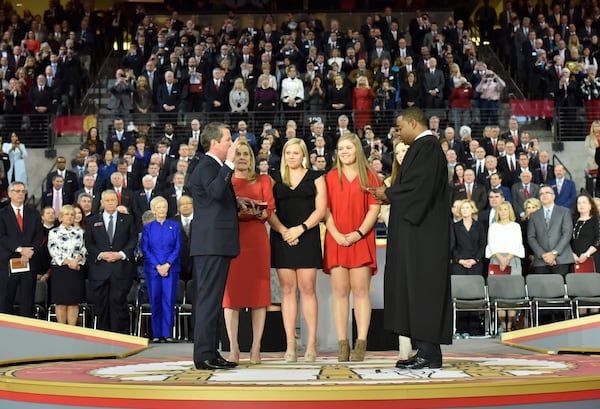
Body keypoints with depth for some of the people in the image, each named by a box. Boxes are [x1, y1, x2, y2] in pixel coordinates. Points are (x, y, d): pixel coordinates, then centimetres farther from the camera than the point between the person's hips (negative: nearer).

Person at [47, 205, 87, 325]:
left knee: (74, 302, 2)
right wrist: (68, 262, -14)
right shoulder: (54, 232, 4)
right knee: (61, 303, -1)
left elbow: (83, 250, 5)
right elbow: (54, 251, -5)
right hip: (60, 270, -2)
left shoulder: (79, 232, 12)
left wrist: (76, 261, -14)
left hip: (76, 270, 2)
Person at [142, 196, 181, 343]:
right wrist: (157, 266, -8)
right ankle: (156, 334, 6)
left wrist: (167, 265, -9)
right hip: (152, 269, 0)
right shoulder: (148, 227, 9)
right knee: (155, 301, 1)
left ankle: (167, 333, -2)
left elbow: (178, 248, 3)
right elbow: (145, 249, 3)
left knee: (169, 300, -5)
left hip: (171, 268, 0)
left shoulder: (174, 226, 8)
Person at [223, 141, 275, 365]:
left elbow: (269, 210, 5)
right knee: (231, 292, -4)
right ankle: (233, 348, 0)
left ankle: (256, 347, 1)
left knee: (259, 291, -3)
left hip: (257, 239, 0)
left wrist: (257, 212, -16)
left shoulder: (262, 180, 14)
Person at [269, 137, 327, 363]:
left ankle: (312, 343, -2)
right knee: (287, 289, 0)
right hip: (282, 238, 2)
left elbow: (321, 210, 1)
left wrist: (300, 229, -11)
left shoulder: (315, 177, 9)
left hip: (307, 237, -2)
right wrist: (283, 230, -10)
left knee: (307, 288, -5)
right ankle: (290, 345, 1)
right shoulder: (275, 179, 13)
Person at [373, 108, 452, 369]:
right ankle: (427, 350, 13)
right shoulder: (425, 146, 19)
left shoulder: (426, 146, -12)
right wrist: (390, 194, 9)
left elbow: (417, 186, -20)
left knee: (421, 287, -7)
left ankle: (428, 352, -3)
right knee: (418, 288, 10)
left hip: (422, 233, -10)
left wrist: (388, 194, -6)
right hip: (419, 232, 10)